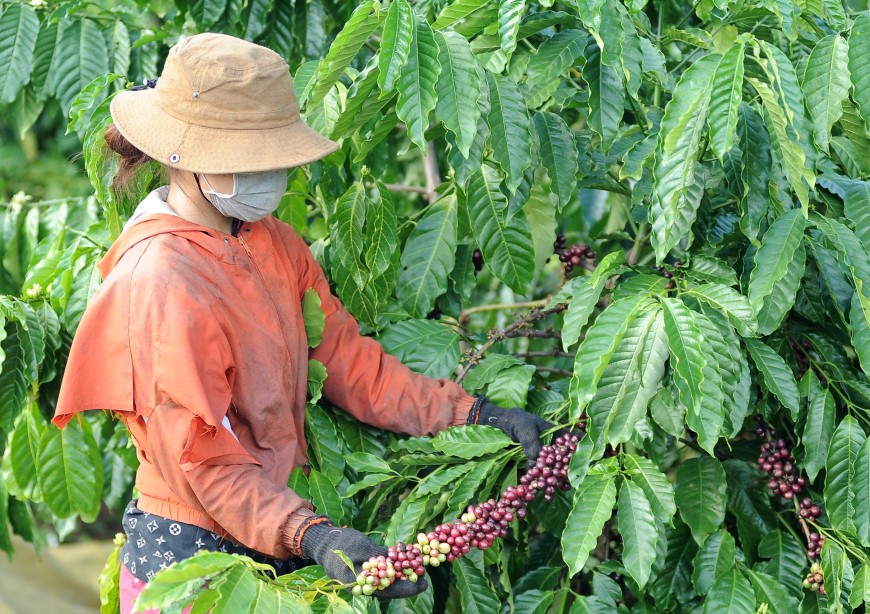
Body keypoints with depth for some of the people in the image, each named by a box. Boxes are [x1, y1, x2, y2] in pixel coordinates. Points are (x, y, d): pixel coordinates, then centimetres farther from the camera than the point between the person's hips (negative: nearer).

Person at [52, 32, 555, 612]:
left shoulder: (274, 242, 3)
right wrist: (313, 539, -34)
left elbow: (348, 362, 4)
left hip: (276, 545, 7)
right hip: (192, 558, -7)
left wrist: (480, 415, -3)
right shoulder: (159, 285, -21)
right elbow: (202, 461, -22)